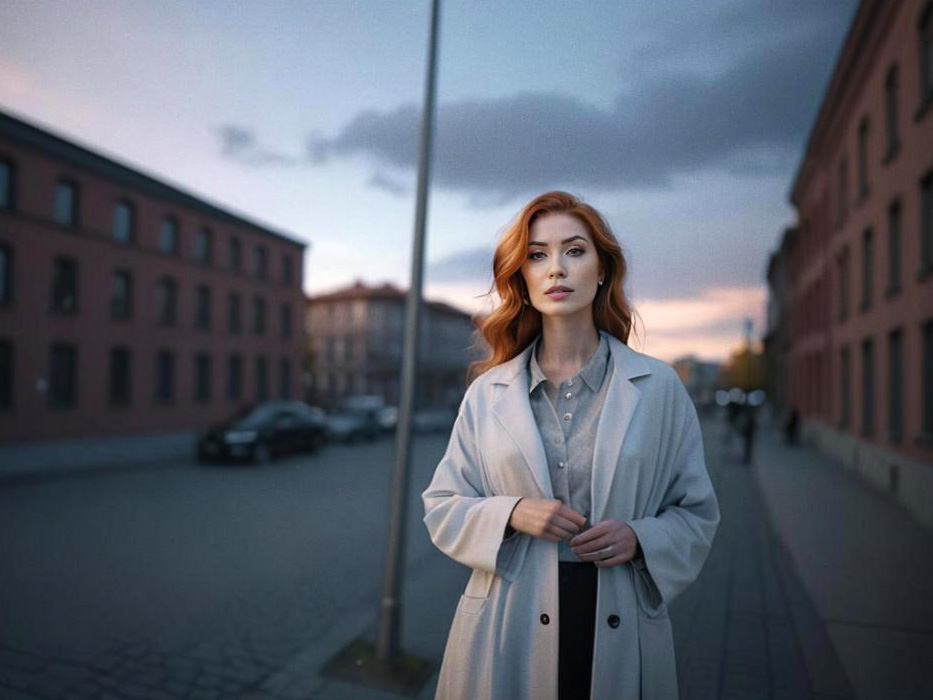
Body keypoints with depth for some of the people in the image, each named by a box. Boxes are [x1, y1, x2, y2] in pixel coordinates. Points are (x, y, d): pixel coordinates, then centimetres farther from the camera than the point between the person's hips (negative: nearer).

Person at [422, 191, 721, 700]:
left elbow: (697, 513, 5)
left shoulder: (658, 386, -3)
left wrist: (640, 539, -14)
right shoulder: (488, 392, -2)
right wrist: (511, 514, -14)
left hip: (619, 634, 0)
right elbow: (441, 507, 3)